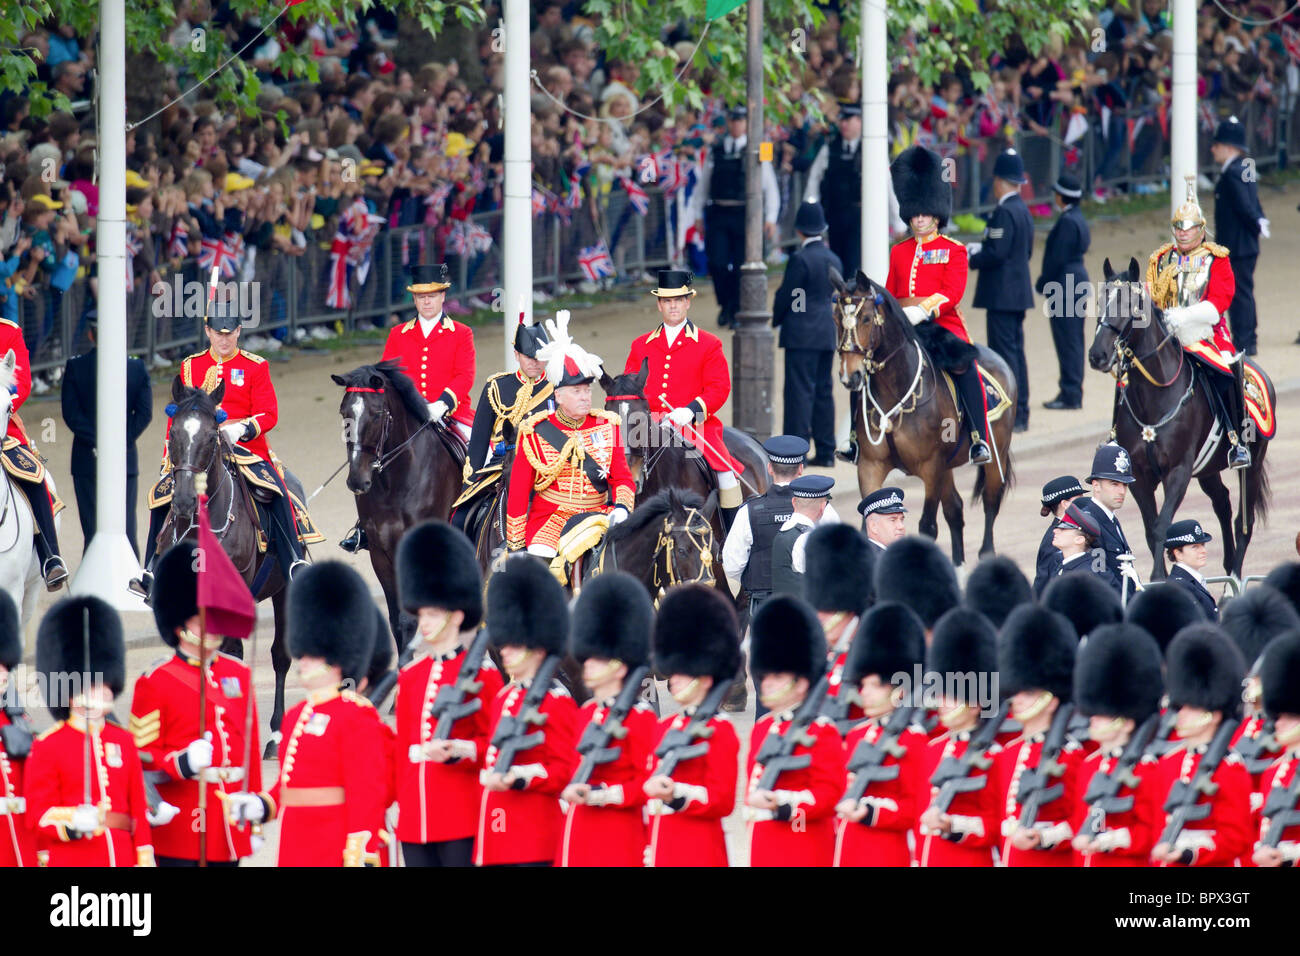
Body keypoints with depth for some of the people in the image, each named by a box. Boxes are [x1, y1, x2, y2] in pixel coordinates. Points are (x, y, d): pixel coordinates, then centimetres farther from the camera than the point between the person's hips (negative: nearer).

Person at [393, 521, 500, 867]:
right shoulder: (410, 675, 14)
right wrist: (395, 806, 14)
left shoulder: (481, 673, -3)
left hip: (462, 817, -6)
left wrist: (457, 751, -21)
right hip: (414, 820, 6)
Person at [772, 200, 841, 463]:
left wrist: (775, 321, 6)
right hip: (828, 335, 7)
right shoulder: (834, 260, 10)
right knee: (823, 391, 11)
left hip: (801, 334, -7)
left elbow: (786, 296, -9)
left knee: (800, 391, -7)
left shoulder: (800, 259, -13)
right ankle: (826, 451, 12)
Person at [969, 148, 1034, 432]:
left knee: (1005, 352, -7)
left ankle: (1011, 416, -8)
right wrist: (979, 249, 17)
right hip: (1019, 293, 9)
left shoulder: (1004, 212, -17)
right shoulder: (1024, 211, 12)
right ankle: (1021, 413, 18)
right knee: (1015, 351, 14)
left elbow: (997, 253, -23)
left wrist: (971, 259, -6)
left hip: (1002, 295, -9)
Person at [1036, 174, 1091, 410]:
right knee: (1072, 342, 14)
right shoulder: (1079, 219, 12)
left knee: (1067, 342, -5)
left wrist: (1041, 285, -10)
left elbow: (1057, 258, -19)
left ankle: (1070, 395, -3)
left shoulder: (1067, 222, -17)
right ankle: (1071, 393, 19)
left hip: (1065, 288, -10)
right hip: (1079, 282, 10)